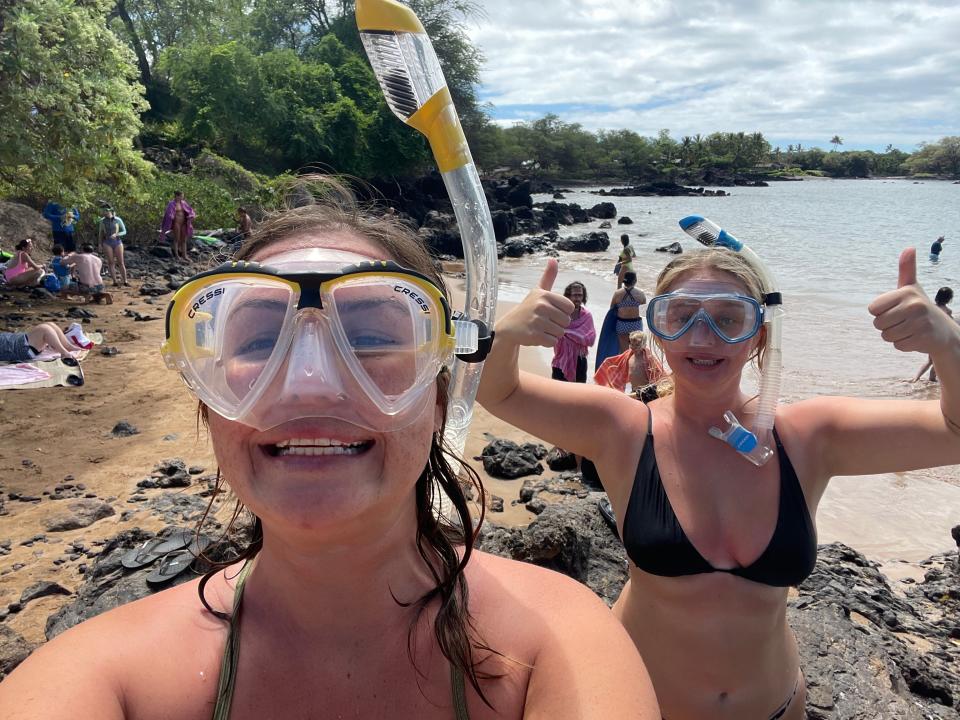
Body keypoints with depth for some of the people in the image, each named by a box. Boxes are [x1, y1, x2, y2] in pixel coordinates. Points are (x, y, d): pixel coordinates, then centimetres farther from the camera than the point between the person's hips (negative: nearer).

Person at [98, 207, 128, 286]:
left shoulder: (118, 220, -4)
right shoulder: (102, 220, 2)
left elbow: (124, 231, -1)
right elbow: (100, 233, 10)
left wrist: (116, 234, -18)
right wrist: (100, 244, 7)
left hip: (118, 242, -1)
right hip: (107, 243, 1)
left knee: (120, 262, -2)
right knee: (111, 262, 0)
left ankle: (125, 281, 4)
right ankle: (115, 281, 2)